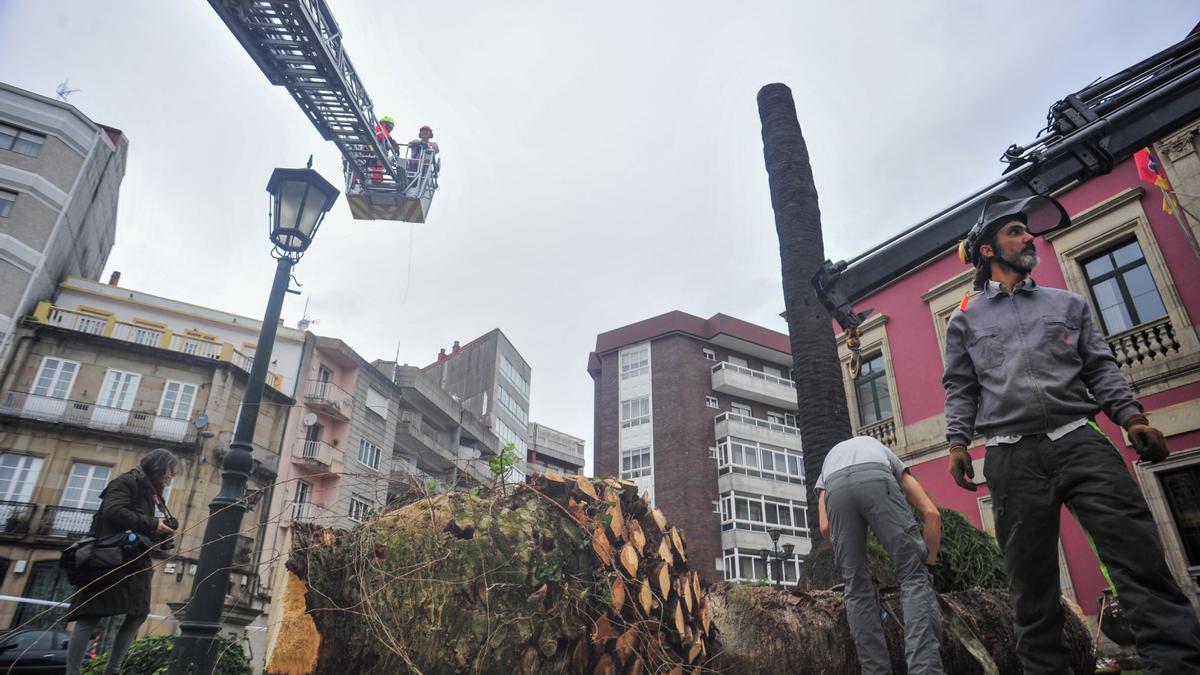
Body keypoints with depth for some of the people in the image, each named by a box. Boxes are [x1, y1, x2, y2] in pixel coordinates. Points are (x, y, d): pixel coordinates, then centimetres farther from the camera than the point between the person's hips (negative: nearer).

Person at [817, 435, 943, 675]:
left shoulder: (827, 466, 44)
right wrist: (929, 561, 35)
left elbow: (825, 528, 26)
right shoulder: (883, 454, 43)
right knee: (913, 575, 4)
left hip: (835, 487, 2)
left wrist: (851, 561, 39)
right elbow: (931, 513, 28)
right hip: (877, 479, -1)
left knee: (857, 587, 13)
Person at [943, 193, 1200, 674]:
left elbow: (1101, 368, 15)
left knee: (1139, 555, -9)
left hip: (1081, 442, 2)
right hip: (1011, 459, -1)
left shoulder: (1067, 304, 20)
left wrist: (1132, 418, 1)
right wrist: (957, 443, -2)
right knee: (1031, 583, 1)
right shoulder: (964, 319, 14)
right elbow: (960, 388, 9)